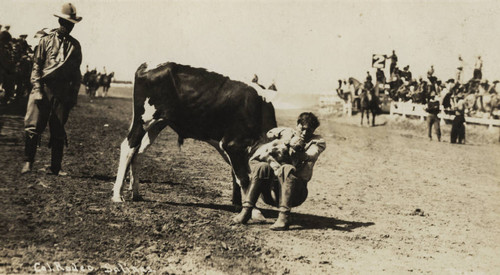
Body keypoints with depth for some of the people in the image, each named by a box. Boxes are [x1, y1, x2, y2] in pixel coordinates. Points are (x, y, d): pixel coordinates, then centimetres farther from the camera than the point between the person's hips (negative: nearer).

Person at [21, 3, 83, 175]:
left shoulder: (75, 45, 14)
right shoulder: (46, 41, 9)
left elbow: (76, 72, 17)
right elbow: (36, 65, 5)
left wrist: (74, 94, 10)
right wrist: (37, 88, -6)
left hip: (63, 91, 1)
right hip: (44, 87, -1)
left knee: (58, 130, 2)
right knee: (33, 126, -9)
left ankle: (55, 168, 8)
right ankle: (28, 162, 0)